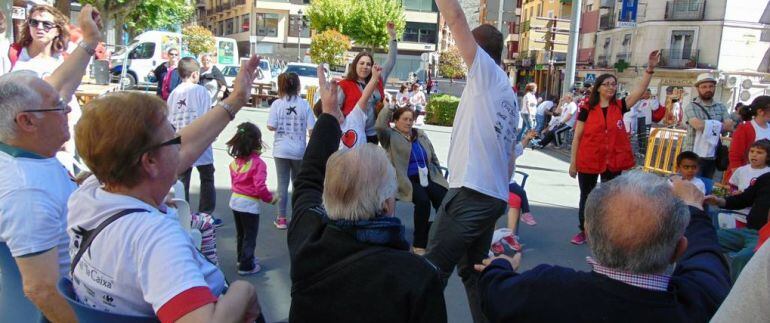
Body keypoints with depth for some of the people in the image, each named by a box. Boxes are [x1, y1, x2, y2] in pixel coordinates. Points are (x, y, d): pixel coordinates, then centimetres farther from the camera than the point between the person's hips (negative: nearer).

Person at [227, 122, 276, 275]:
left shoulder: (234, 161, 1)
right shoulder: (258, 163, -20)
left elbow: (233, 182, 10)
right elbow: (260, 187, -23)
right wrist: (270, 198, -8)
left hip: (235, 200, 7)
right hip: (249, 204, -7)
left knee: (240, 233, 22)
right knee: (250, 236, 6)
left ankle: (242, 258, 38)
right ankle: (246, 266, 12)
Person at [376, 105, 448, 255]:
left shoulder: (421, 135, 22)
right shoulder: (391, 136, 6)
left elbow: (434, 158, 25)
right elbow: (380, 126, -16)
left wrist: (439, 177, 16)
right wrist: (390, 107, -6)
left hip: (427, 178, 5)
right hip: (406, 181, -5)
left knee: (445, 198, -23)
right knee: (423, 199, -32)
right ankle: (419, 244, -18)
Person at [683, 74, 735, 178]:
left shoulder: (721, 107, 10)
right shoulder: (691, 106, -5)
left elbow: (730, 126, -2)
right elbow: (698, 124, -21)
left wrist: (707, 125, -10)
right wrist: (719, 124, -5)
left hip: (712, 156, 5)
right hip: (694, 155, -5)